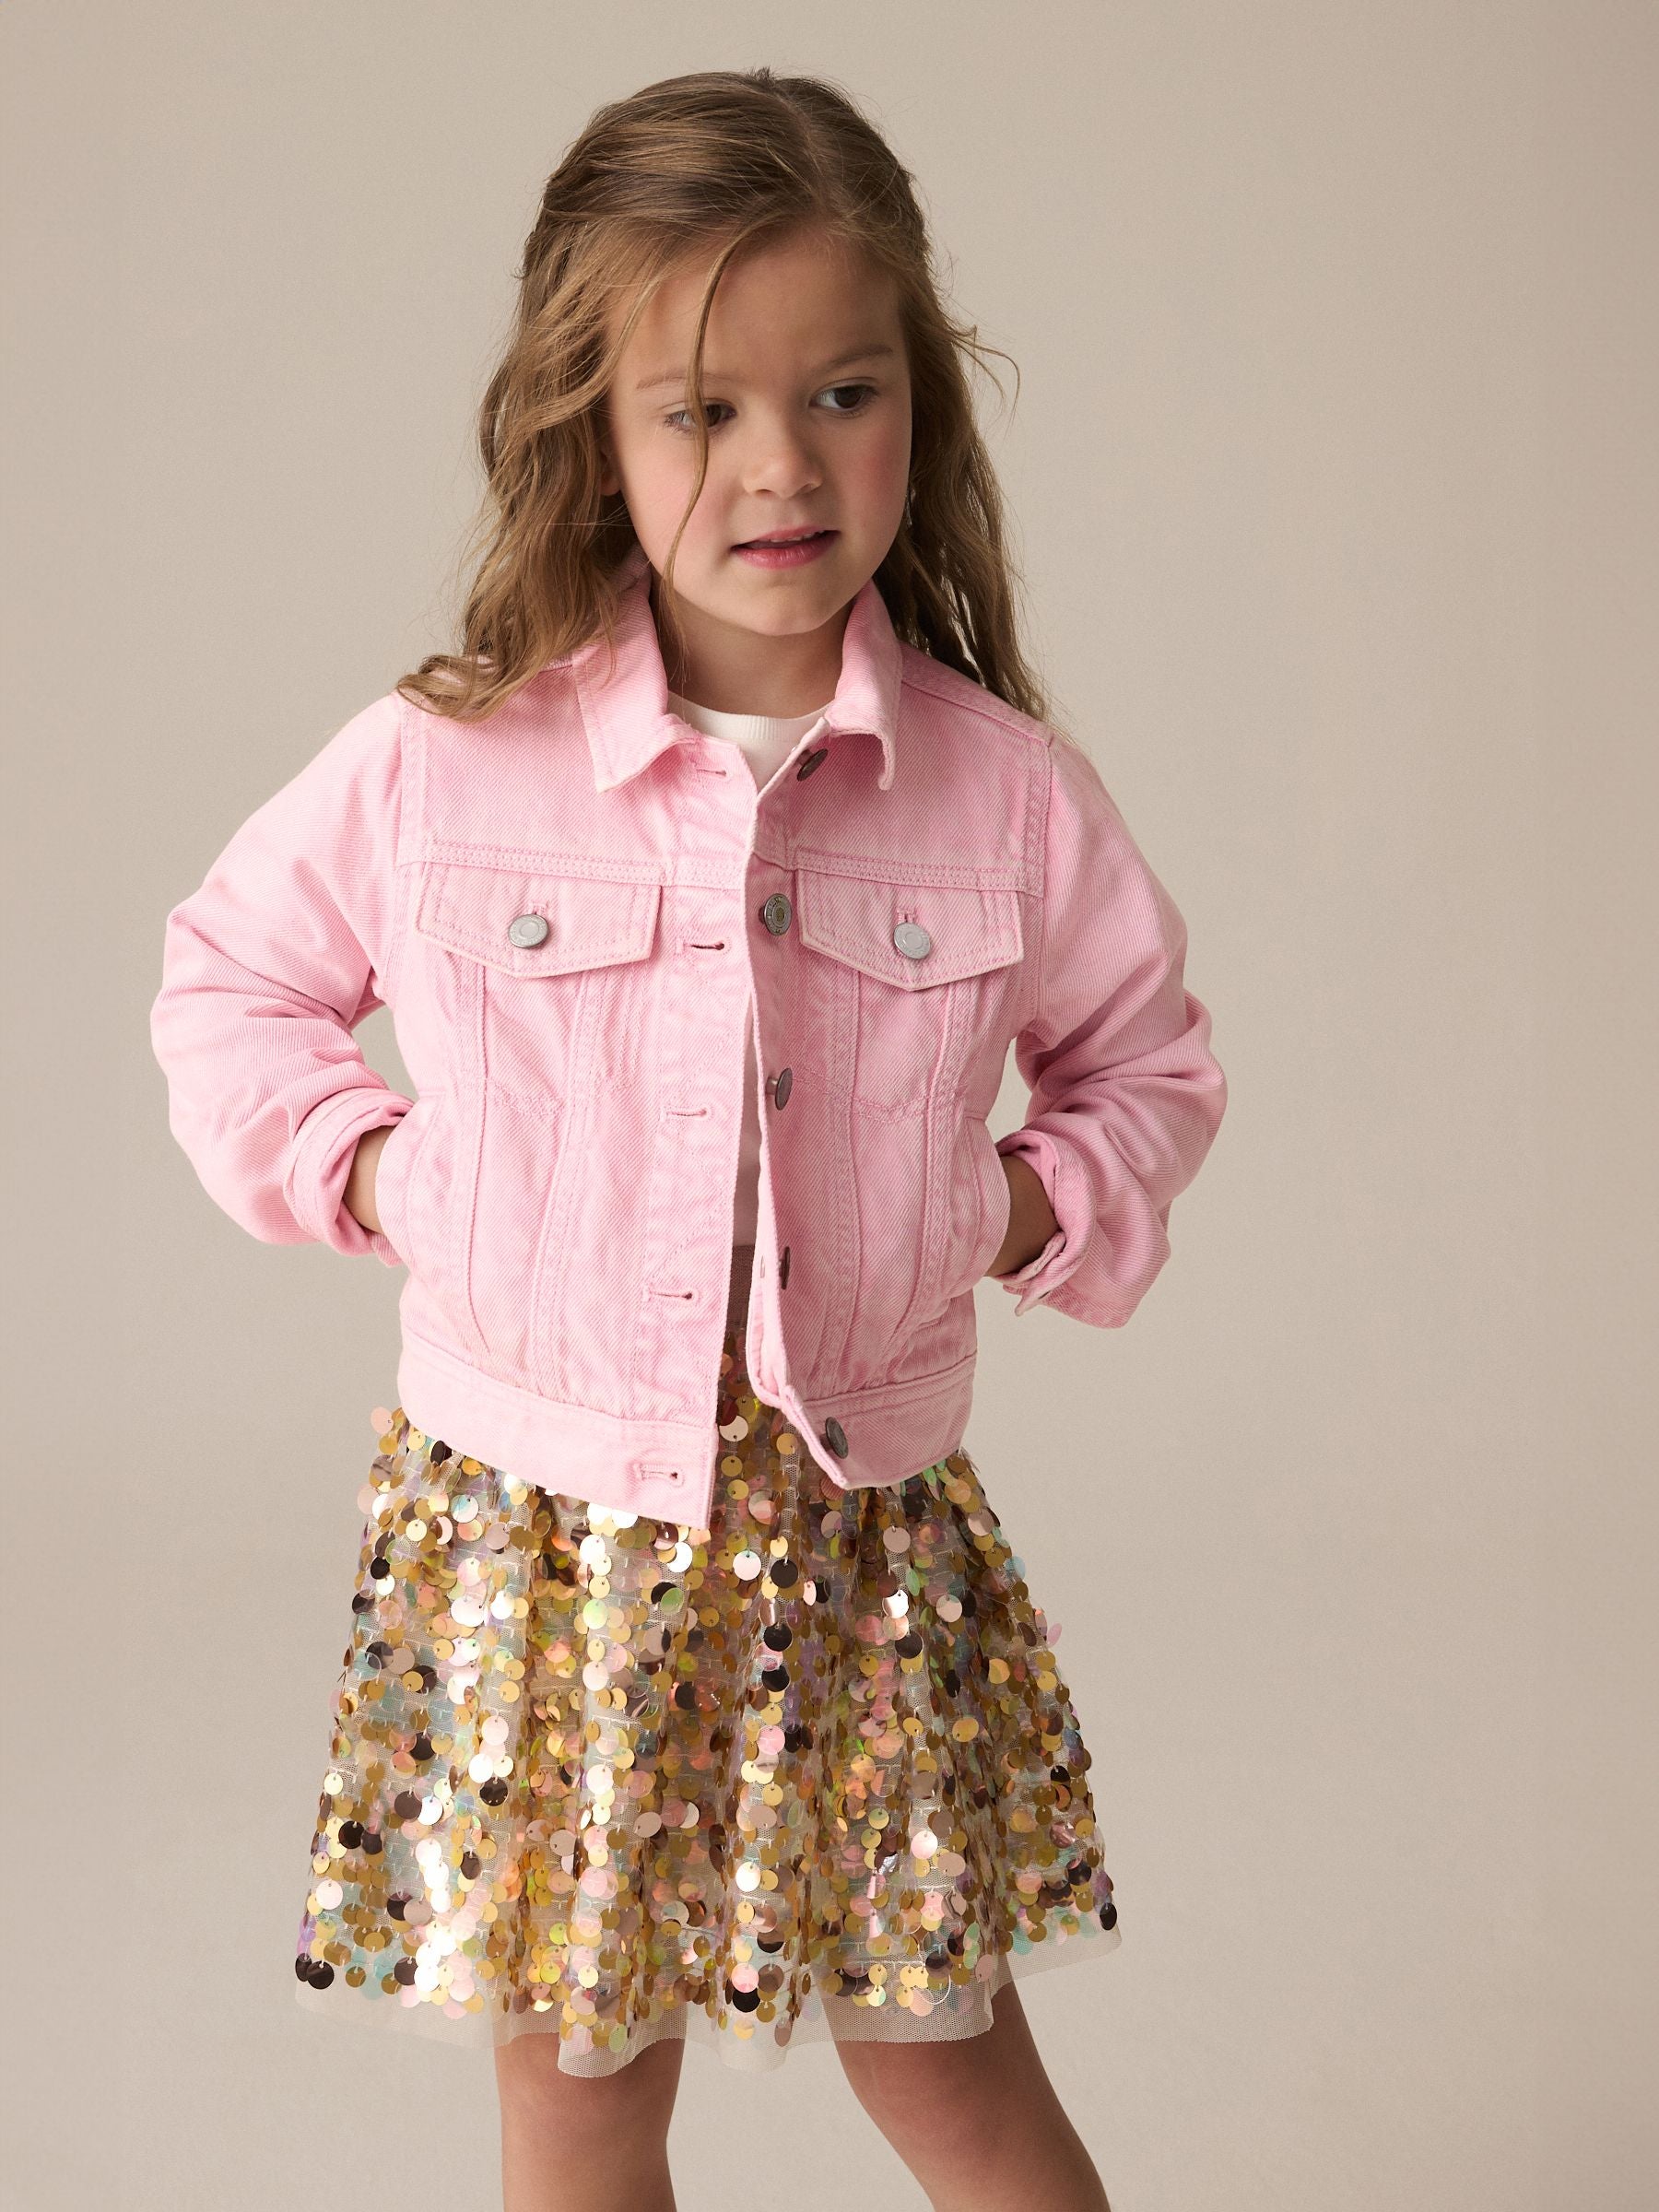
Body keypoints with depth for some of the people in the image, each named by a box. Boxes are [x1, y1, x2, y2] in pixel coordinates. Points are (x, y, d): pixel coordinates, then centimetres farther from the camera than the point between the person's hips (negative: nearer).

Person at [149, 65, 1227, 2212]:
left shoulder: (1006, 791, -6)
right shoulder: (434, 771, -9)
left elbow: (1146, 1060, 11)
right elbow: (223, 986, 9)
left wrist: (1030, 1209, -6)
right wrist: (369, 1164, -5)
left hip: (863, 1530, 0)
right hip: (537, 1526, 0)